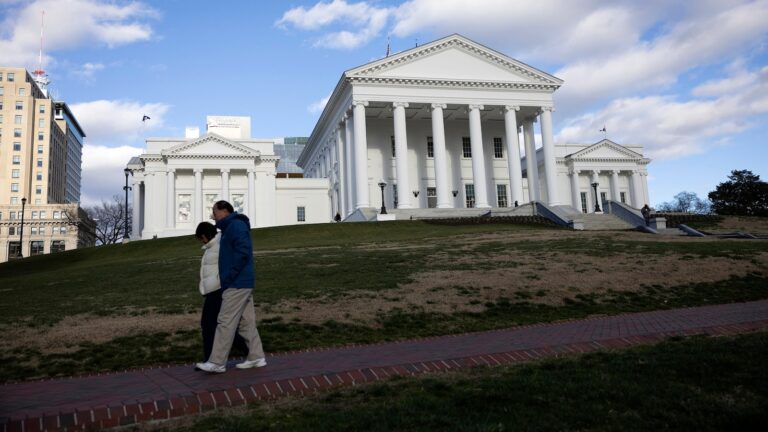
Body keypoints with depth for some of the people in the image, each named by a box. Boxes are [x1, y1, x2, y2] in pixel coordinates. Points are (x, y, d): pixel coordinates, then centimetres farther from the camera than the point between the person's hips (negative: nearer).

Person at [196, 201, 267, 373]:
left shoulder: (236, 225, -11)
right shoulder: (230, 228, 21)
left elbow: (243, 252, -22)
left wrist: (227, 277, -20)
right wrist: (226, 278, 10)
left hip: (237, 284, -10)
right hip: (242, 283, 10)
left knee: (225, 322, -7)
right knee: (247, 322, 10)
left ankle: (217, 362, -2)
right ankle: (256, 357, 14)